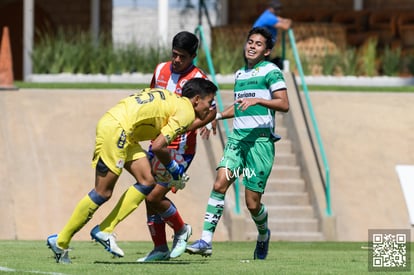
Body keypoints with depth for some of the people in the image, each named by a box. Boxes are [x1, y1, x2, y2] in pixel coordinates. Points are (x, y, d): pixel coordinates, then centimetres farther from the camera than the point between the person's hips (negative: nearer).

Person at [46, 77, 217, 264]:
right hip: (115, 129, -10)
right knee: (103, 193, -7)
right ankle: (61, 241, -1)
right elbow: (158, 147, -13)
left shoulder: (173, 100, 20)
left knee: (147, 181, 4)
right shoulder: (186, 112, -7)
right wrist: (174, 169, 2)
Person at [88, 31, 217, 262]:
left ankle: (181, 231, 14)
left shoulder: (198, 79, -11)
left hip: (180, 148, -7)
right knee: (149, 195, 3)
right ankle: (160, 248, 14)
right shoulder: (161, 70, 8)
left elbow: (211, 111, -11)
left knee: (154, 196, -12)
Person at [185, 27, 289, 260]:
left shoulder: (271, 71, -2)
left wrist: (257, 100, -24)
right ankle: (206, 241, -20)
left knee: (253, 203, -4)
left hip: (261, 140, -6)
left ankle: (263, 235, 29)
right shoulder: (240, 74, 19)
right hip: (238, 138, 6)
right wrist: (217, 116, 26)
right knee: (220, 184, -16)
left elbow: (284, 104, -13)